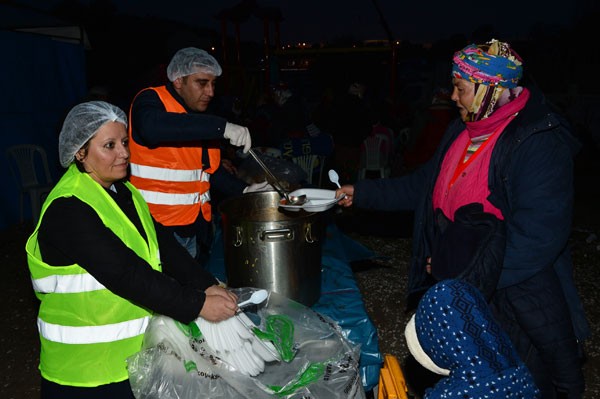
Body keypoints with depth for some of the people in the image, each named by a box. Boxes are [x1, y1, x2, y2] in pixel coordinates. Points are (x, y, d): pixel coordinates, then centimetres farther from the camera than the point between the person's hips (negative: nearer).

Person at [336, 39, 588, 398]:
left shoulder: (541, 143, -21)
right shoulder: (462, 132, 6)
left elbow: (536, 236, -27)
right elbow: (423, 186, 15)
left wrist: (469, 280, -23)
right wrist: (361, 193, 11)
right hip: (456, 292, 8)